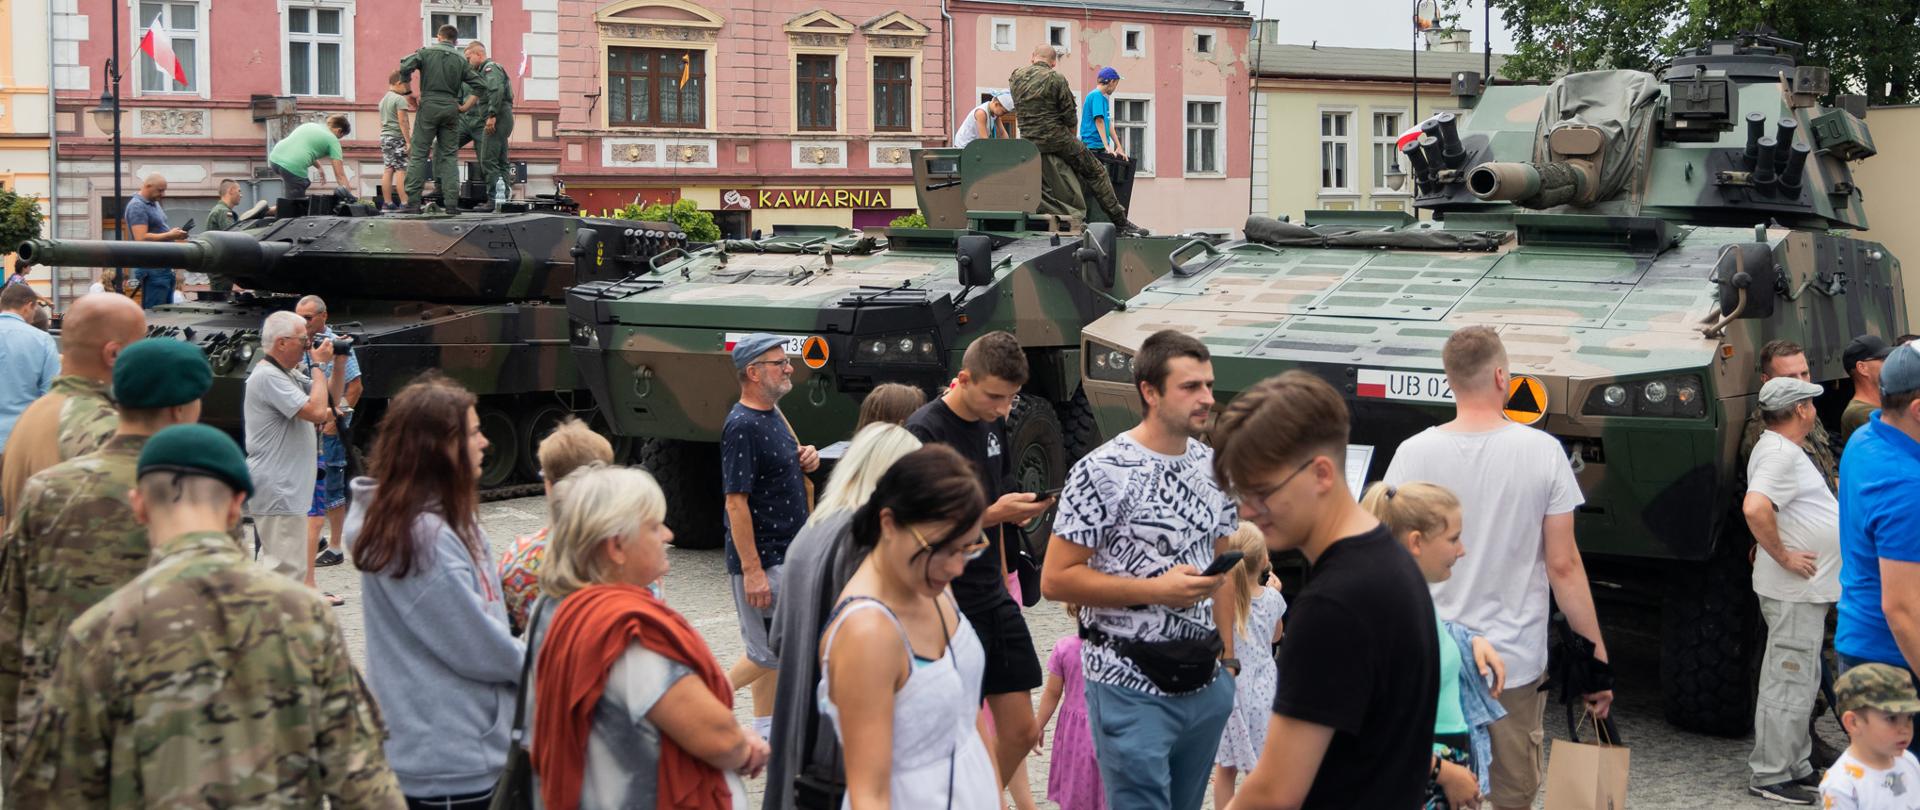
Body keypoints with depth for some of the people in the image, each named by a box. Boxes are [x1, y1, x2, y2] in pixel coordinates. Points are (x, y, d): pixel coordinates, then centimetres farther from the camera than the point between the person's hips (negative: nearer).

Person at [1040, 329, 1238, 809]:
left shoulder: (1213, 466, 8)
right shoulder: (1102, 473, -13)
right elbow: (1055, 580, -14)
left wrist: (1228, 656, 12)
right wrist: (1157, 590, -20)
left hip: (1206, 683, 6)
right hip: (1131, 689, -6)